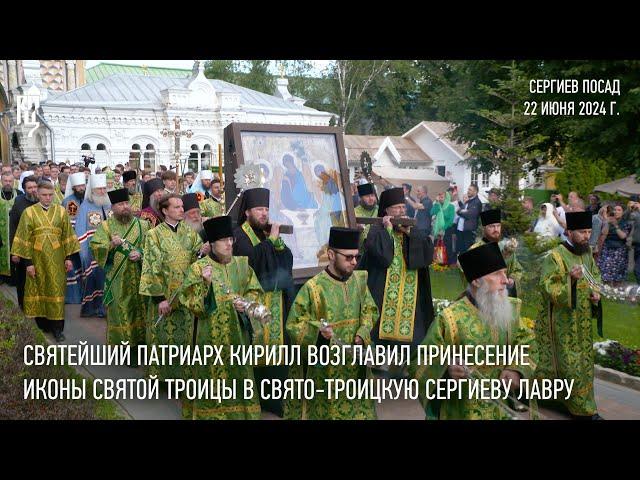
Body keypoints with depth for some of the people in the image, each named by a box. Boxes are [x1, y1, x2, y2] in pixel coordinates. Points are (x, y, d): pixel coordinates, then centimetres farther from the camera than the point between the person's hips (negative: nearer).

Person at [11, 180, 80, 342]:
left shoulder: (61, 212, 2)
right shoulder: (29, 212, -3)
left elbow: (67, 236, 5)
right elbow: (24, 239, -4)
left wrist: (68, 257, 0)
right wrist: (28, 262, -8)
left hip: (56, 260, 1)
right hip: (37, 259, 0)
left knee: (56, 291, 2)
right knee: (37, 292, 8)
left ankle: (57, 328, 10)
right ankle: (40, 326, 20)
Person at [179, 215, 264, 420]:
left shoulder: (241, 265, 4)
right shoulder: (198, 268, -8)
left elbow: (254, 292, 13)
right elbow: (192, 304, -12)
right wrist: (205, 283, -26)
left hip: (237, 332, 4)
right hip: (211, 333, -4)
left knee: (238, 374, 11)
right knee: (213, 375, 1)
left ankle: (239, 410, 25)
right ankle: (211, 412, 16)